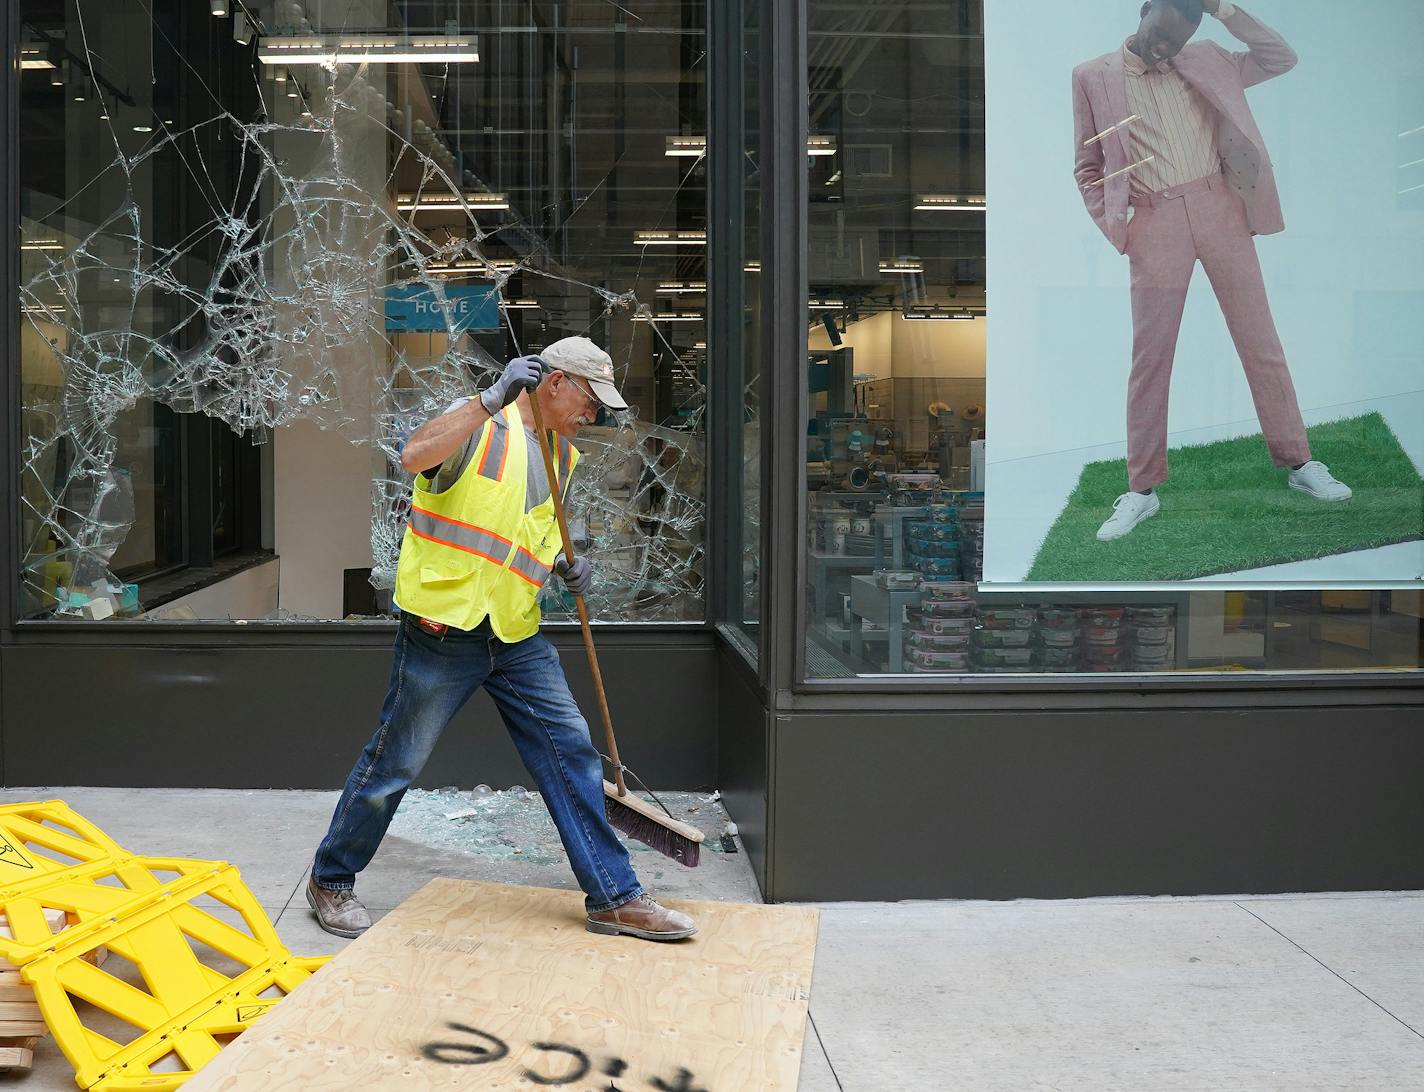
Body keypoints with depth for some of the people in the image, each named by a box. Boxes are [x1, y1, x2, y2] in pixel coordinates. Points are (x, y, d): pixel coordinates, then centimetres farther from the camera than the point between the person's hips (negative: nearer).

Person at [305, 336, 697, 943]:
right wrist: (495, 399, -34)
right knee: (395, 762, 3)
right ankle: (331, 880, 22)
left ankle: (613, 898, 10)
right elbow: (414, 455, -30)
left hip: (516, 633, 7)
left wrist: (565, 567, 6)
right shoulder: (481, 423, -10)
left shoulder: (562, 454, 15)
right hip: (444, 625, -7)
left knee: (571, 751, 3)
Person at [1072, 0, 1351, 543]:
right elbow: (1088, 165, 8)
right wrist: (1112, 225, -5)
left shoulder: (1205, 61, 11)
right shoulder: (1092, 77, 4)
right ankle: (1142, 489, 6)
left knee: (1260, 341, 5)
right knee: (1149, 358, 0)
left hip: (1220, 209, 2)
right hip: (1155, 224, -2)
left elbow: (1281, 58, 8)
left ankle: (1298, 462, 14)